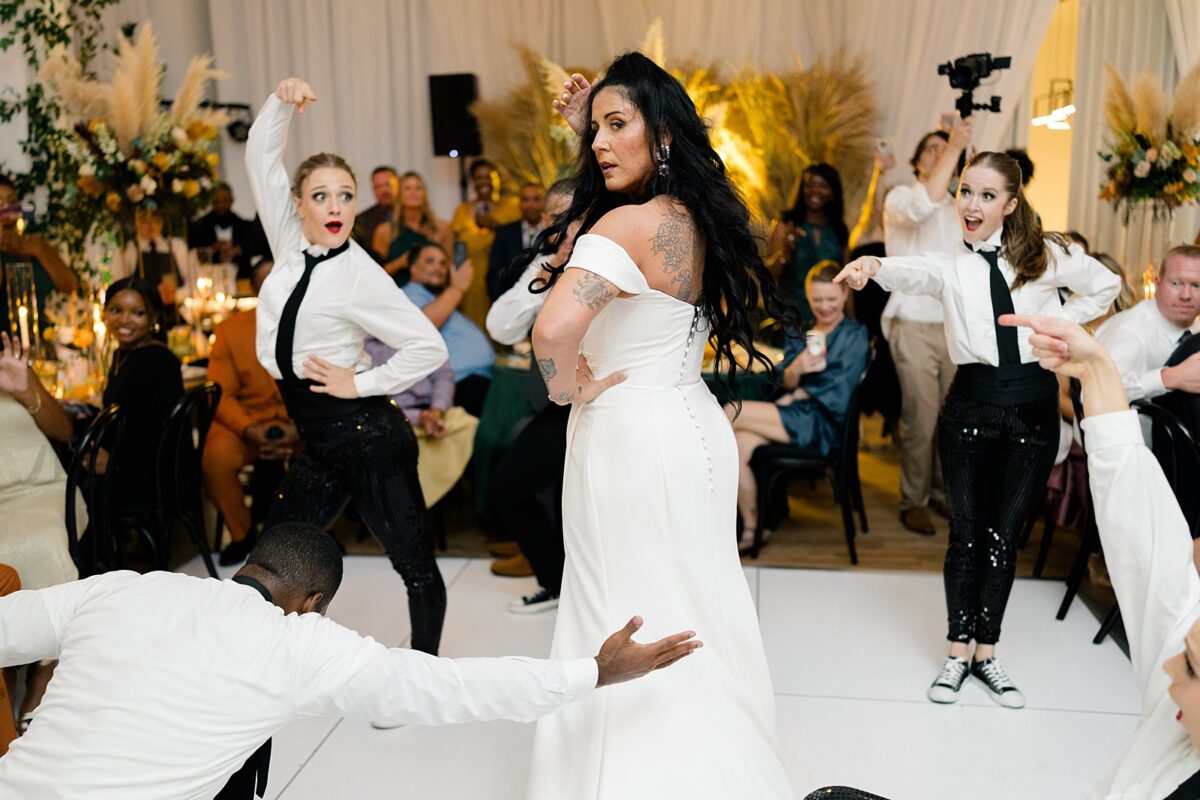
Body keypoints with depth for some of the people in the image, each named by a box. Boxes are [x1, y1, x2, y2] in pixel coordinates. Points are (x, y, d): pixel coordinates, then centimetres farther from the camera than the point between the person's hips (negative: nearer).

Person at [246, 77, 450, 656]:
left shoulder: (361, 276, -12)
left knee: (414, 563, 5)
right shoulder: (289, 244, 5)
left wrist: (361, 383, -11)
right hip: (322, 444, 8)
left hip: (366, 435, -7)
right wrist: (282, 103, -7)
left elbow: (429, 347, -13)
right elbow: (261, 157, 8)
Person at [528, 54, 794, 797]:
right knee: (693, 615, 20)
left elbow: (553, 331, -37)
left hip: (630, 438, -9)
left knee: (631, 625, 6)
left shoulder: (628, 225, -20)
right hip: (691, 424, 9)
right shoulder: (694, 218, 4)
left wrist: (568, 389, -15)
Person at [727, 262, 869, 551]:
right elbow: (787, 381, 7)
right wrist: (797, 368, -15)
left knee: (732, 412, -19)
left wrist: (795, 396, -3)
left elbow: (838, 388, -6)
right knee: (740, 444, -25)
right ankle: (750, 529, -15)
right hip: (794, 414, 5)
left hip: (824, 422, -5)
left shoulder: (855, 334, 4)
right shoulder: (799, 333, 19)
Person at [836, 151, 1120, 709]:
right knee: (966, 534, 4)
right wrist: (873, 265, -47)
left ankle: (987, 654, 21)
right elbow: (912, 273, -24)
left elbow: (1105, 285, 17)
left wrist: (1060, 323, 4)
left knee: (1004, 536, 8)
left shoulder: (1045, 256, 4)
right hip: (971, 406, -1)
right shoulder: (949, 265, 0)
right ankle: (958, 655, 17)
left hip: (1034, 407, 1)